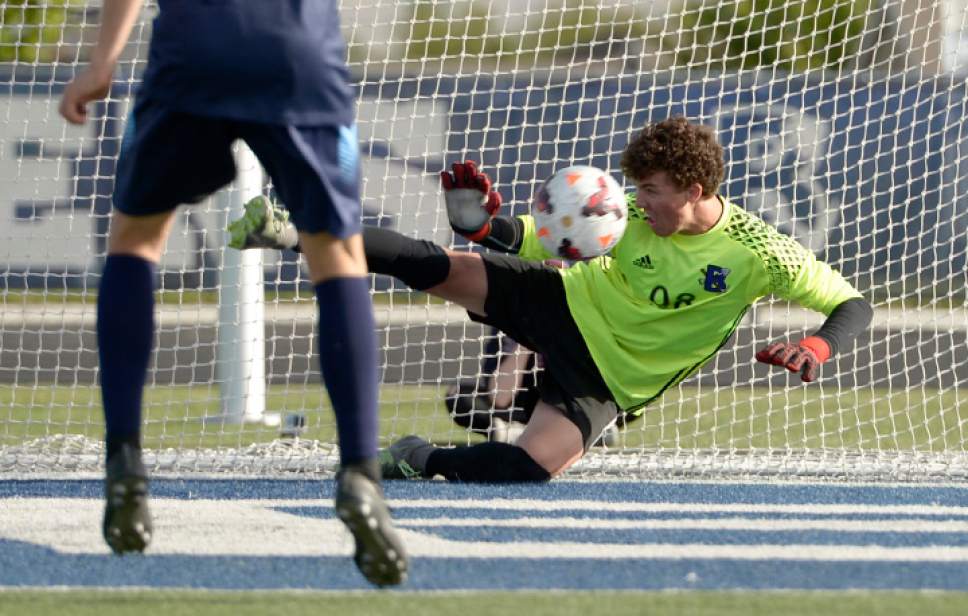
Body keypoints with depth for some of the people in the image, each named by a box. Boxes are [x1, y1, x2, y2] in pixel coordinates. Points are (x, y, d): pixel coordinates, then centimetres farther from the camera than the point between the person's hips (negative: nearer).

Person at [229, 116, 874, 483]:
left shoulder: (759, 254, -17)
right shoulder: (636, 216, -7)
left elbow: (854, 303, -16)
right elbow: (537, 239, 3)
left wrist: (818, 346, -37)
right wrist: (487, 226, -18)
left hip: (606, 378, -2)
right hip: (566, 305, 2)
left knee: (528, 470, -28)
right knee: (443, 267, -24)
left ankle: (423, 461, -2)